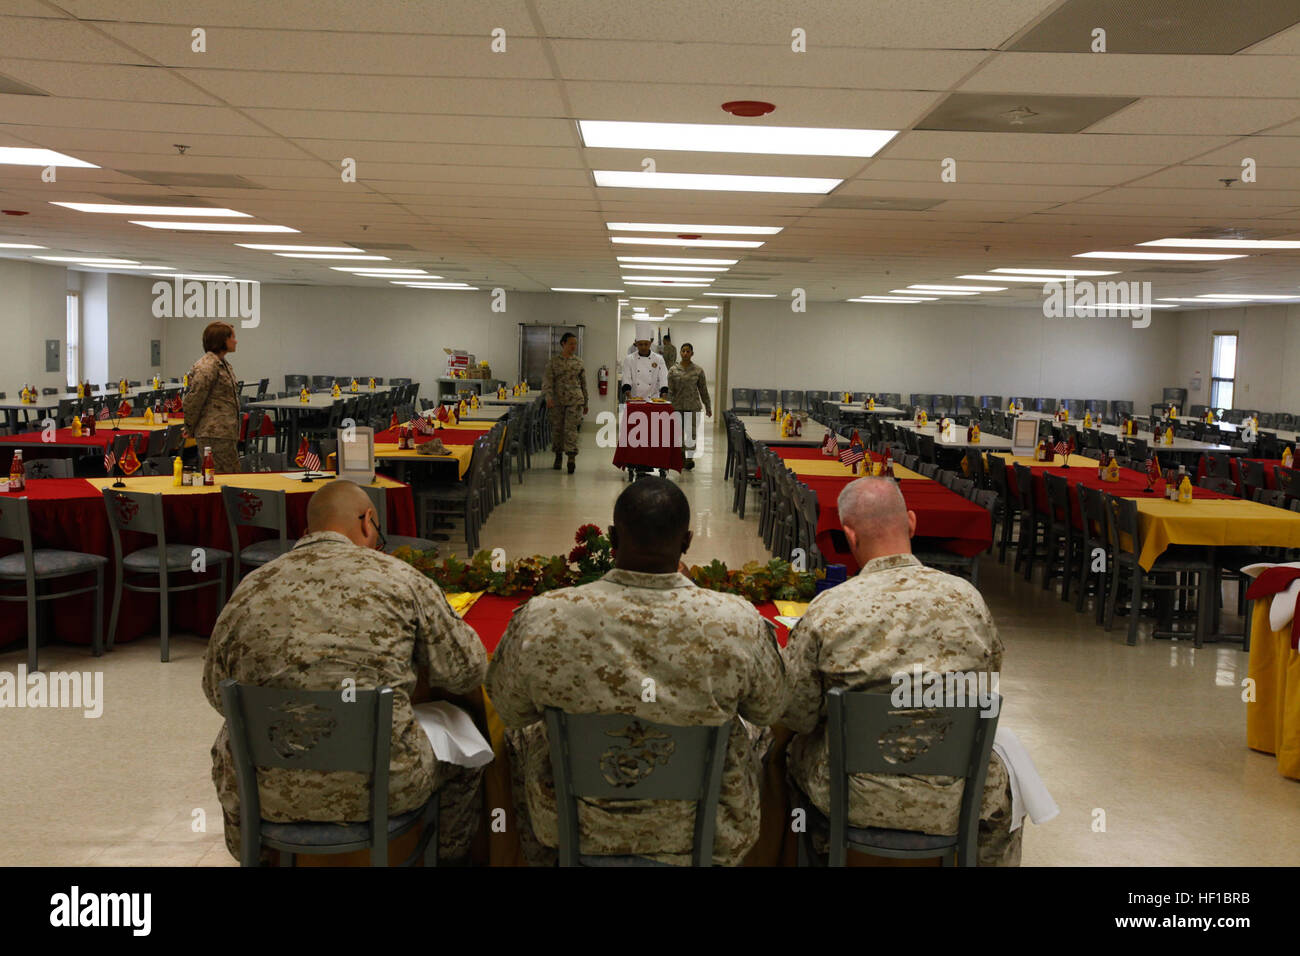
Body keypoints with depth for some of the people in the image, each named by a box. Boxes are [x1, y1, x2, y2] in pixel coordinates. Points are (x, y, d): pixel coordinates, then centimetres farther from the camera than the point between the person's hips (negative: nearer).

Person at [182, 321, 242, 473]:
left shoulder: (224, 364, 17)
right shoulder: (207, 366, -15)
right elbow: (193, 400, -14)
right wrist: (190, 429, -2)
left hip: (226, 433, 10)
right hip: (215, 435, -10)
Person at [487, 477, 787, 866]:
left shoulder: (540, 619, -24)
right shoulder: (738, 623, -24)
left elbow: (508, 709, -5)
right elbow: (769, 709, -5)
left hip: (577, 826, 0)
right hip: (704, 831, 1)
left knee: (523, 734, 32)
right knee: (754, 733, 32)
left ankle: (543, 860, 54)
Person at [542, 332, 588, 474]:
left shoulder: (579, 362, 9)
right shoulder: (553, 361, 2)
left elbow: (583, 383, 15)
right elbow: (547, 380, -5)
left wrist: (585, 403, 17)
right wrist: (549, 397, -21)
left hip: (575, 400, 0)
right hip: (557, 401, 0)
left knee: (571, 428, -12)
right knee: (557, 428, 8)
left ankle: (572, 458, -16)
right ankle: (558, 456, 24)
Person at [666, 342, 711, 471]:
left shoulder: (698, 370, 2)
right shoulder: (673, 370, 2)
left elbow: (703, 390, 8)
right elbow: (670, 391, 2)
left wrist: (708, 407, 11)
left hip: (693, 407, -1)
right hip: (677, 406, 1)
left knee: (691, 432, -8)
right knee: (679, 433, 6)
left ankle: (690, 457, 7)